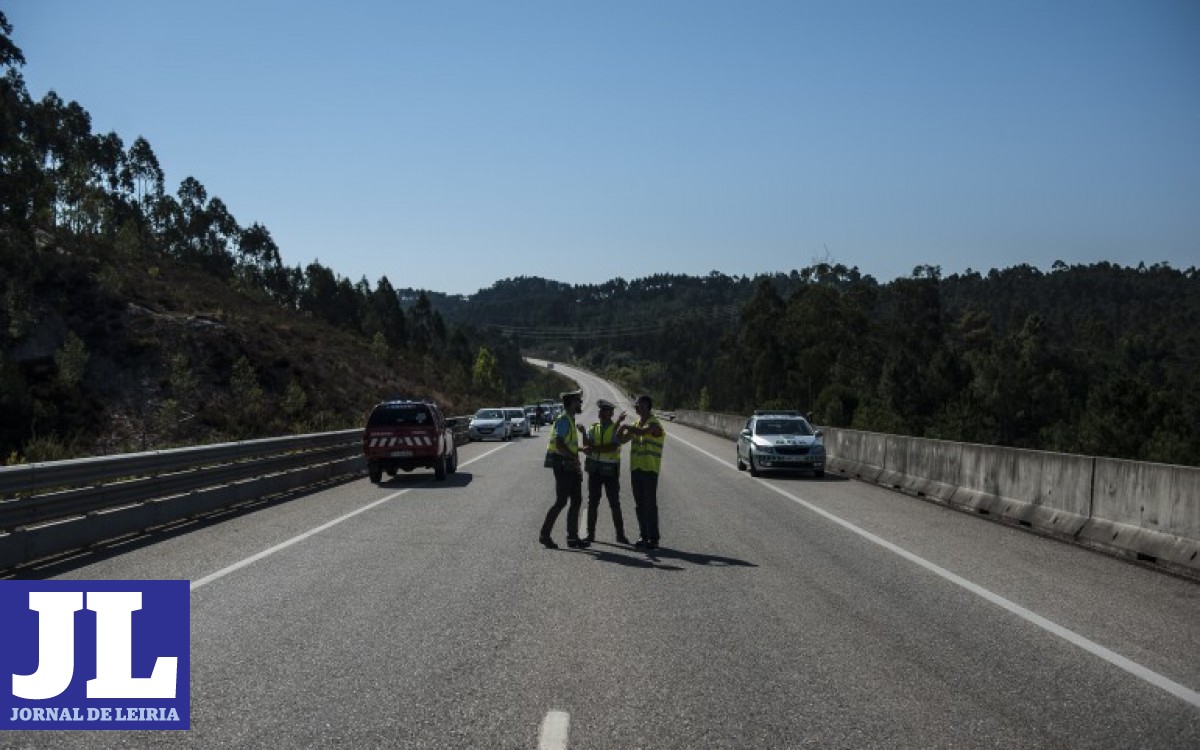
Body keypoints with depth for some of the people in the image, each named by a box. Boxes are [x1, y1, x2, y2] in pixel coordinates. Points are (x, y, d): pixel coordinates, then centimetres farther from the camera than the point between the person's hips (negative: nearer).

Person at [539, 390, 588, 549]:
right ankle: (544, 535, -1)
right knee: (561, 501, -8)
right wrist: (574, 458, -20)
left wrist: (577, 465, 18)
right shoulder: (563, 420, -13)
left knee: (576, 500, 8)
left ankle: (572, 537, 11)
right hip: (562, 465, -10)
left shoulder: (570, 420, 18)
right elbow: (559, 444, -23)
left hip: (570, 466, 10)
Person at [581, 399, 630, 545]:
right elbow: (587, 446, -6)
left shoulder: (616, 429, -3)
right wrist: (583, 432, -24)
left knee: (615, 504, 2)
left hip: (611, 471, -3)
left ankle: (620, 534, 9)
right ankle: (590, 534, 13)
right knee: (592, 503, 6)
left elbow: (613, 447, -19)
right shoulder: (593, 429, 9)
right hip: (594, 470, 3)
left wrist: (594, 448, -22)